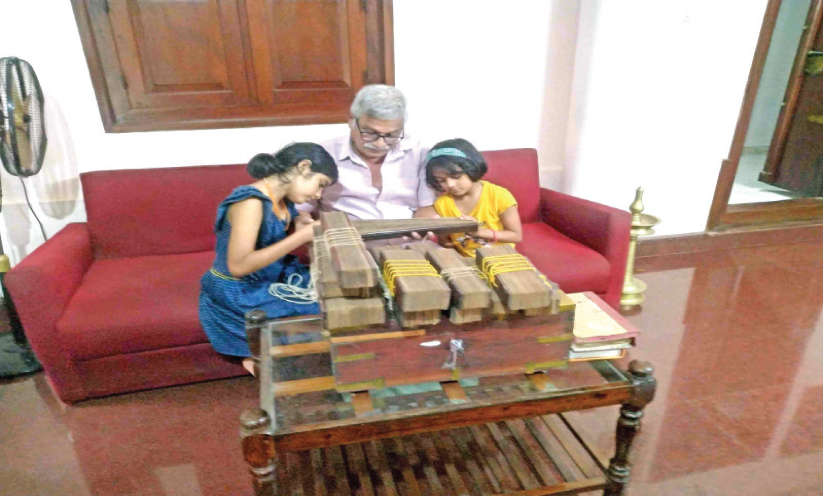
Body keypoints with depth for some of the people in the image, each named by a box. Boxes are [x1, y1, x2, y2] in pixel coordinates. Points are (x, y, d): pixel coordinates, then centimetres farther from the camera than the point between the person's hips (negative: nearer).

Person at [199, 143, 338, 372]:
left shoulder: (281, 201, 2)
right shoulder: (252, 201, -23)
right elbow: (239, 265, -29)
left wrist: (295, 228, -5)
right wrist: (300, 237, -26)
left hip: (268, 282, 8)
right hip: (237, 297, -8)